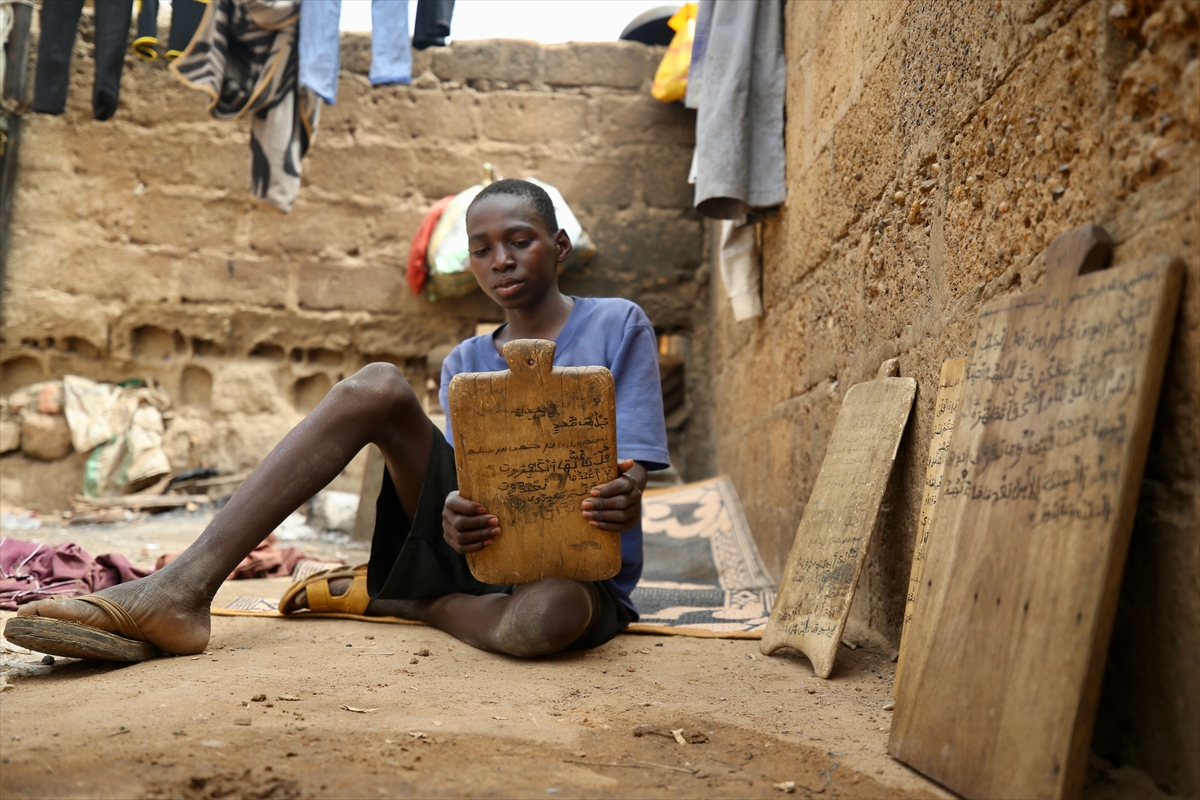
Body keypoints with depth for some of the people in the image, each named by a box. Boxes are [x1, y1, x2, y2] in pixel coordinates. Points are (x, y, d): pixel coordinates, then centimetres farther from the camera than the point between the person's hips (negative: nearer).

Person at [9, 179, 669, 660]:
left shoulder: (617, 325, 1)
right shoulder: (465, 363, 13)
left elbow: (629, 475, -6)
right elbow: (462, 472, -2)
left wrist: (621, 501, -31)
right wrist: (457, 514, -27)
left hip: (578, 567, -3)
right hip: (478, 541, 3)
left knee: (552, 615, -44)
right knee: (377, 386, -20)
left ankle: (391, 599, -12)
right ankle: (181, 589, -27)